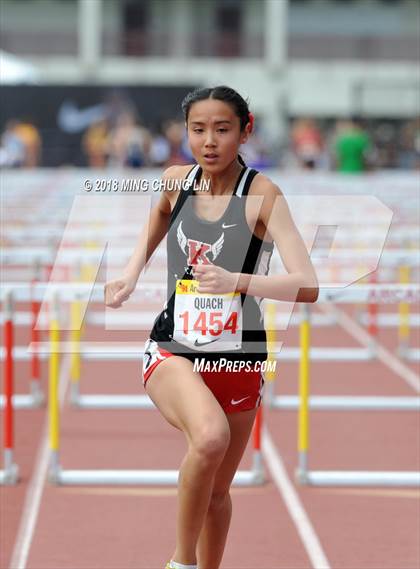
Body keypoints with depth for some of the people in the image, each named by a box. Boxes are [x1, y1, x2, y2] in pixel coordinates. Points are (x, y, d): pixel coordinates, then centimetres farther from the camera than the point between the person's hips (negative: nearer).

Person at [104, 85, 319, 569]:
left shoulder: (261, 194, -13)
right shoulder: (176, 181, -2)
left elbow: (307, 286, -24)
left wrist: (236, 281, -37)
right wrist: (131, 274, 9)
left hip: (238, 358, 0)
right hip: (173, 350, 0)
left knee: (216, 492, 14)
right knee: (210, 435, -32)